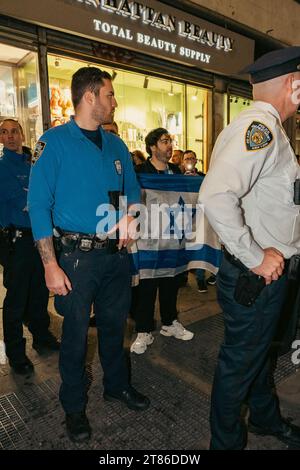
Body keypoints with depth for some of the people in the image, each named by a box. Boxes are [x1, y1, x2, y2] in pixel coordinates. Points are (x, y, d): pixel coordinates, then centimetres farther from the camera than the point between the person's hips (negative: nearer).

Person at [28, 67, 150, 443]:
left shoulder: (116, 145, 8)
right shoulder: (54, 141, -9)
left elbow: (133, 191, 14)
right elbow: (39, 205, -12)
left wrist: (129, 217, -9)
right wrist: (51, 265, -16)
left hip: (117, 253, 5)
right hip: (78, 256, -5)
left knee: (114, 324, 19)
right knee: (75, 332, 11)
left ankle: (117, 385, 44)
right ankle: (74, 406, 35)